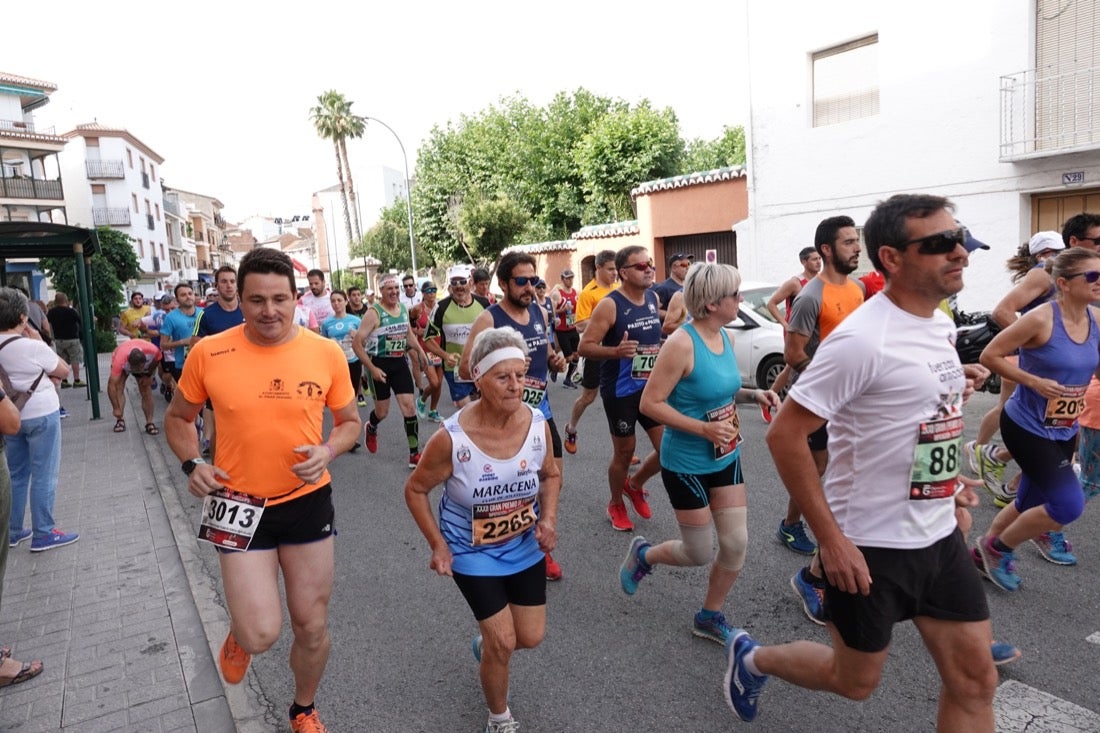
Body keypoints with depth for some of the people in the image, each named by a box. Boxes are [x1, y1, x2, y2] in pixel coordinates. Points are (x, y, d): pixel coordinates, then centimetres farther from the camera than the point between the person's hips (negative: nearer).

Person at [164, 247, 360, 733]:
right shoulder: (208, 353, -10)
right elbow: (178, 418, 7)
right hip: (240, 505, -1)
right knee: (261, 634, -8)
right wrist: (192, 464, -10)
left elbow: (349, 422, 5)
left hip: (308, 502, 2)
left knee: (312, 627, 13)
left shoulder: (326, 353, -8)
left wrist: (327, 452, -15)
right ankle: (238, 635, 32)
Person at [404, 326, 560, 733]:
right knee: (503, 643, -1)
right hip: (472, 551, -4)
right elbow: (416, 489, -12)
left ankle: (487, 639, 50)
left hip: (525, 544, 4)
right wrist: (438, 545, -16)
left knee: (531, 637, 13)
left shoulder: (538, 425, -18)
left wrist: (549, 518, -13)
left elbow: (551, 474, 2)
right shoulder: (451, 438, -30)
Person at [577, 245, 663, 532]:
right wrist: (616, 351, -34)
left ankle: (635, 484, 32)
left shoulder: (654, 298, 5)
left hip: (652, 388, 6)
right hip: (620, 391, -6)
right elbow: (585, 346, -18)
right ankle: (616, 505, 33)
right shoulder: (610, 305, -15)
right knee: (624, 452, 7)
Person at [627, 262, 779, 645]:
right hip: (687, 464, -7)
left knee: (736, 544, 9)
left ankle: (710, 617, 32)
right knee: (699, 553, 6)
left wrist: (753, 394, -2)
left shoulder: (725, 337, 1)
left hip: (726, 457, 7)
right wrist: (703, 429, -26)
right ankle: (643, 554, 37)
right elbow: (650, 402, -21)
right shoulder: (682, 344, -23)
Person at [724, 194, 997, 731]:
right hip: (871, 544, -7)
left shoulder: (939, 323, 4)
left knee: (975, 678, 12)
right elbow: (784, 435, -23)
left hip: (939, 536, 8)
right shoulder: (863, 340, -24)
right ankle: (751, 657, 39)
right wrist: (830, 540, -21)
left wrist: (947, 477, 11)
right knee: (855, 681, 12)